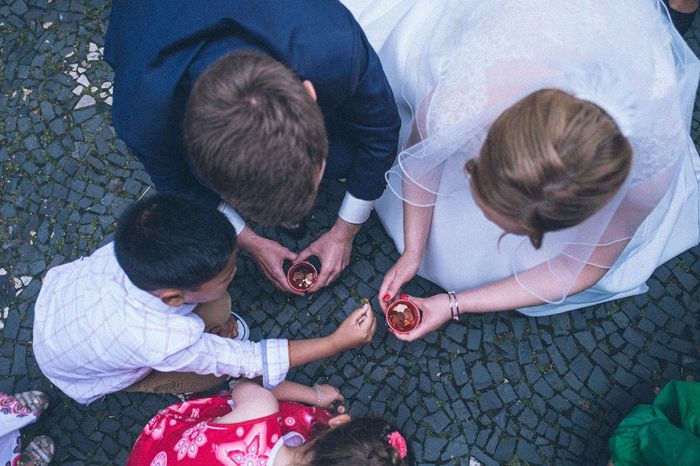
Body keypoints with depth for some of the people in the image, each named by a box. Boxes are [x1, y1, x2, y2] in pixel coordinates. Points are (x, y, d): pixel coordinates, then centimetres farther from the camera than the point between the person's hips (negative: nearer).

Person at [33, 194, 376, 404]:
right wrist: (337, 342, -29)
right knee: (217, 372, -9)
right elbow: (250, 361, -31)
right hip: (77, 373, -4)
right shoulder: (166, 342, -45)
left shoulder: (139, 245, -35)